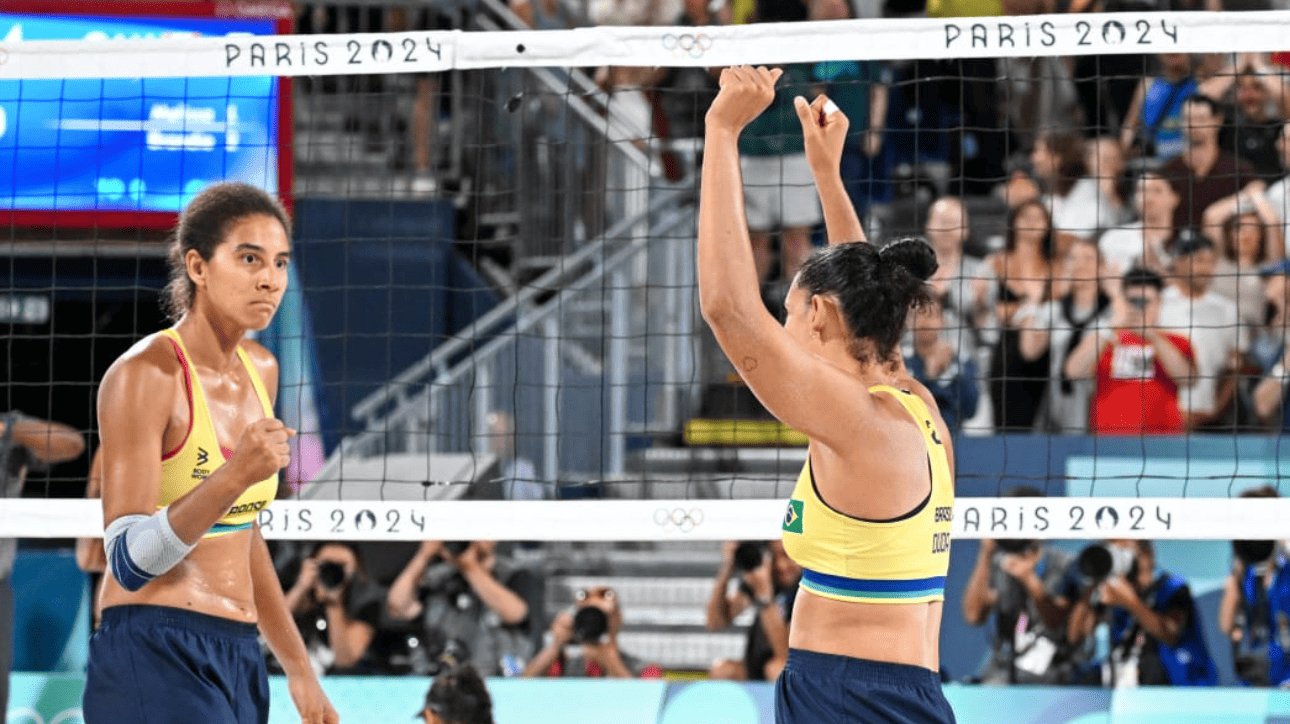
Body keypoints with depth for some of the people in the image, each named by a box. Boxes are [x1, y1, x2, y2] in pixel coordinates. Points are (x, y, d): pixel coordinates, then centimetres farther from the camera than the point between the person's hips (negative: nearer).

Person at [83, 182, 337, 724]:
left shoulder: (260, 370, 13)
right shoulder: (142, 374, -11)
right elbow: (129, 561, -18)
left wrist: (298, 668, 25)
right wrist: (235, 475, -31)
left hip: (237, 660, 8)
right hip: (155, 659, -8)